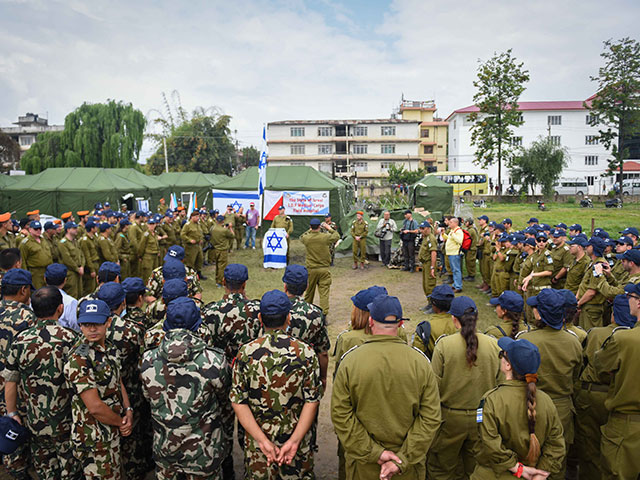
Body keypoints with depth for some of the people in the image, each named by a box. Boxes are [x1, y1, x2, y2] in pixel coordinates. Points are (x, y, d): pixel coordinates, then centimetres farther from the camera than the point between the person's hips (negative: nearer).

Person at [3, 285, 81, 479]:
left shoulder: (21, 340, -9)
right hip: (65, 422, -3)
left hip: (34, 422, 3)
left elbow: (10, 382, -2)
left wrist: (12, 413, 11)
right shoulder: (70, 338, -17)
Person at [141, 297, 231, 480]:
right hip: (203, 451, -3)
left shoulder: (148, 361, -12)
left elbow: (149, 397, 4)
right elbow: (224, 399, -4)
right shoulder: (213, 361, -22)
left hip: (164, 449, 3)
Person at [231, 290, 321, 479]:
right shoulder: (305, 352, -11)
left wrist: (263, 441, -14)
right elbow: (312, 401, -14)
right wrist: (294, 440, -15)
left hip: (257, 437, 1)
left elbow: (238, 402, -12)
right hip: (296, 435, 0)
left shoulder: (246, 352, -10)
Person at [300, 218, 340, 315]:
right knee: (324, 293, -1)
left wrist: (311, 230, 23)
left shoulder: (306, 238, -7)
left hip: (311, 269, 2)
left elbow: (302, 236, 19)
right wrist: (329, 229, 20)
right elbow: (337, 236, 8)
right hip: (324, 269, -2)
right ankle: (324, 314, -5)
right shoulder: (325, 237, -11)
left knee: (309, 292, 17)